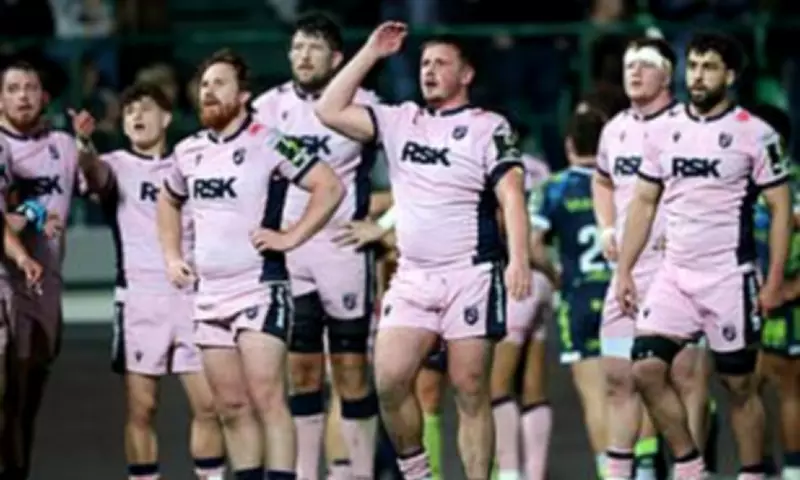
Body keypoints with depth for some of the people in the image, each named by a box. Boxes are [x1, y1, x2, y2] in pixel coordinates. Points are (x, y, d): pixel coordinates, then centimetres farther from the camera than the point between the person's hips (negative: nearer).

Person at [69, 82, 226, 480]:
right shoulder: (117, 166, 5)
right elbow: (95, 173, -20)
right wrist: (84, 144, -41)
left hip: (191, 298, 2)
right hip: (139, 299, -2)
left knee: (208, 403, -3)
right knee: (141, 407, -1)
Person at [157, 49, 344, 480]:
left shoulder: (267, 143, -8)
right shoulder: (189, 151, 11)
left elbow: (330, 186, -11)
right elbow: (168, 202, 30)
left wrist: (290, 237, -14)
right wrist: (172, 257, 17)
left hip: (260, 288, -6)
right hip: (208, 294, 6)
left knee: (266, 397, -13)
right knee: (230, 406, 8)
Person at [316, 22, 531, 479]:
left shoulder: (489, 127, 0)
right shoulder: (399, 121, 14)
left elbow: (512, 196, -10)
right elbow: (330, 112, 9)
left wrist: (519, 259, -23)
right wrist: (371, 53, 7)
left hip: (471, 276, -4)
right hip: (412, 278, 4)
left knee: (471, 391, -3)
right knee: (389, 380, -9)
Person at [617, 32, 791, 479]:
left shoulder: (755, 134, -6)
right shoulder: (664, 131, 7)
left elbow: (781, 208, -4)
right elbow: (644, 203, 14)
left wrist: (774, 283, -9)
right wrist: (624, 271, 9)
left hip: (730, 279, -4)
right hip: (674, 275, 4)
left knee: (740, 385, 2)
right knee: (647, 370, -7)